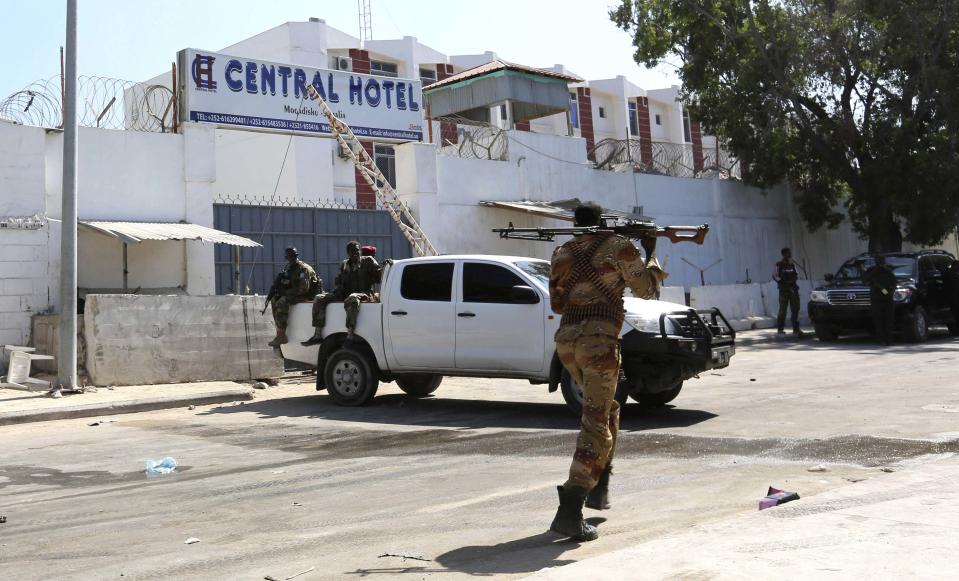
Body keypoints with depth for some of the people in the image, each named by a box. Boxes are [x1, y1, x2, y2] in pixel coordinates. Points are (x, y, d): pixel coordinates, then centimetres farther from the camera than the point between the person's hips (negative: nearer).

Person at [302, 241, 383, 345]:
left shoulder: (368, 261, 8)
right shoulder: (344, 265, 21)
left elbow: (379, 275, -1)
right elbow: (338, 281, 26)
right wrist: (337, 290, 4)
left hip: (364, 294, -6)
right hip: (346, 294, 6)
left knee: (352, 299, -42)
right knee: (319, 298, -7)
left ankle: (350, 336, -48)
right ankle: (317, 336, -15)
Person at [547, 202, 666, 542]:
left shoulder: (562, 253, 15)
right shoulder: (618, 246, 0)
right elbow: (646, 288, 6)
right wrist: (651, 253, 20)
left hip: (566, 340, 6)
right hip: (599, 341, -6)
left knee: (606, 410, 27)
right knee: (595, 425, -7)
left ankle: (599, 487, 32)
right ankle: (570, 511, -17)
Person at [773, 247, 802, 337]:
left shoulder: (792, 265, 14)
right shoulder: (779, 265, -1)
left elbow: (797, 274, 20)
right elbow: (774, 276, -2)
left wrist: (795, 278, -1)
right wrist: (783, 281, -11)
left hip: (793, 289, 5)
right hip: (784, 290, -5)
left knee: (795, 309, 2)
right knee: (783, 310, -6)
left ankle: (796, 328, 8)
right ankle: (780, 329, 1)